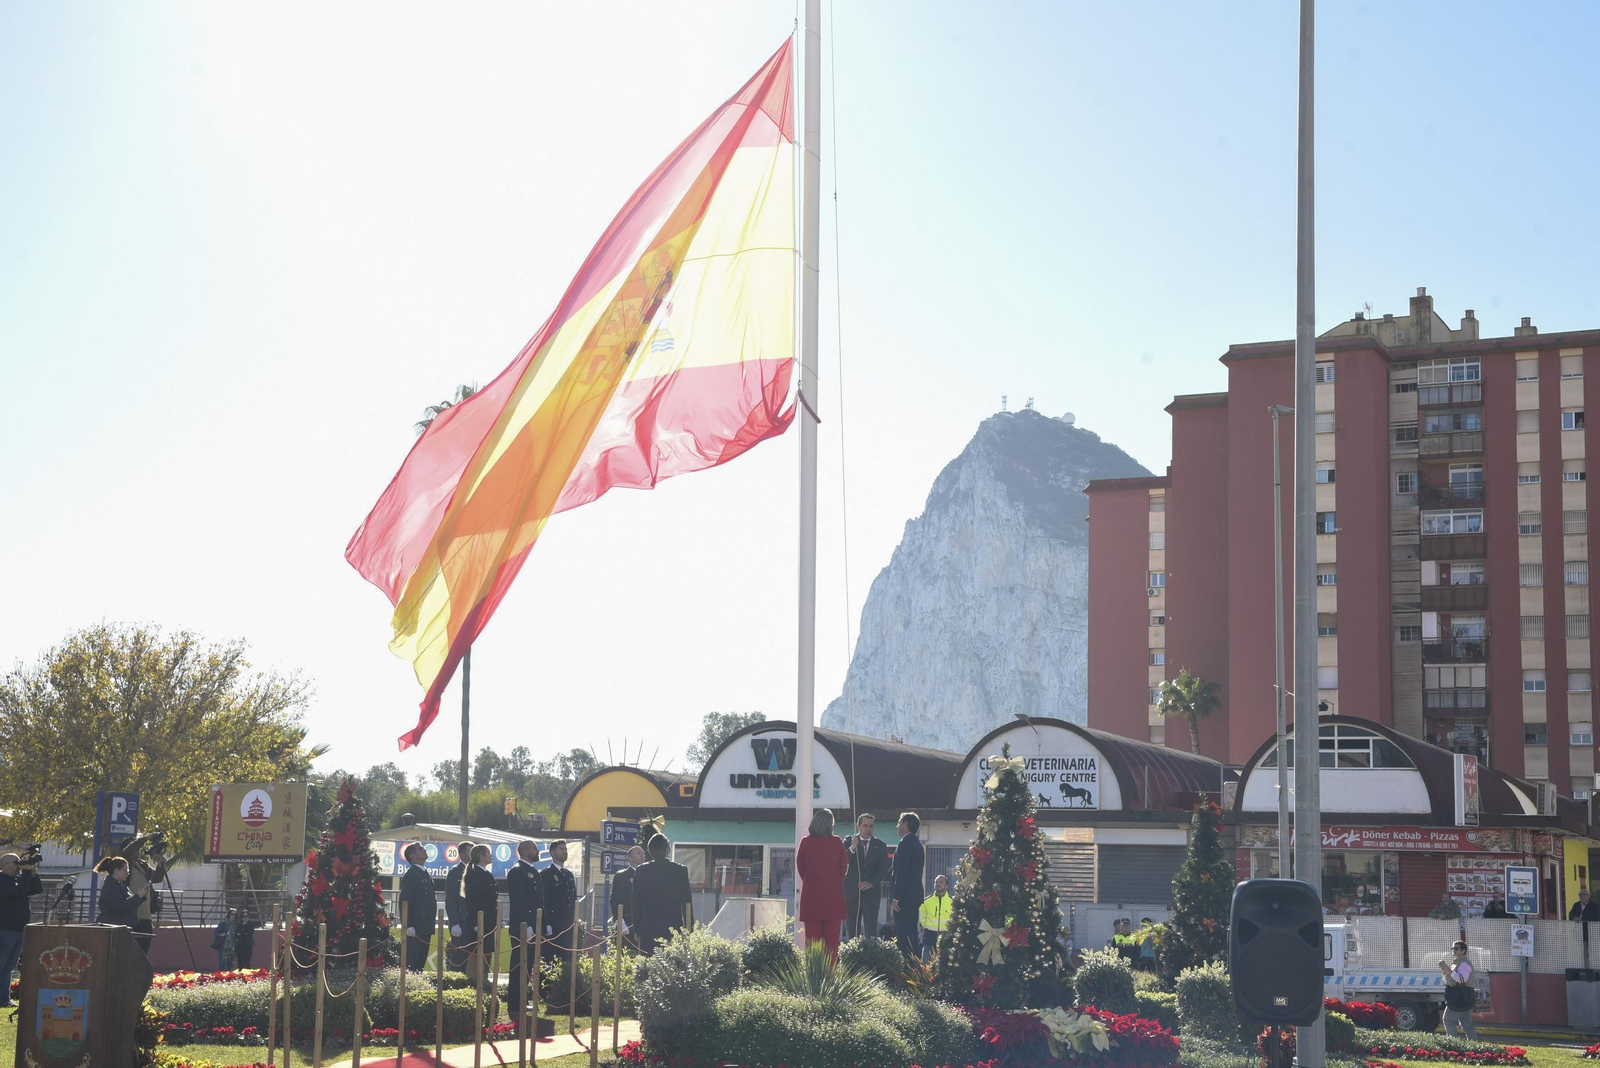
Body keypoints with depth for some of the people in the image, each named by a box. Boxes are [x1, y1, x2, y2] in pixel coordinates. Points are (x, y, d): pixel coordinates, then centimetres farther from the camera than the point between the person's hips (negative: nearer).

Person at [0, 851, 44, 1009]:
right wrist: (26, 872, -17)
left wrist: (33, 874, 1)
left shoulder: (18, 879, 16)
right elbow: (18, 891, -26)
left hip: (19, 930, 9)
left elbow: (38, 890, 17)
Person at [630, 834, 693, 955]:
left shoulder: (641, 871, 1)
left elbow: (636, 903, 6)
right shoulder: (680, 870, -3)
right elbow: (686, 903, -1)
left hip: (647, 929, 1)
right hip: (673, 929, -1)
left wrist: (637, 930, 13)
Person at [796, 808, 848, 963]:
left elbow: (800, 866, 6)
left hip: (810, 895, 0)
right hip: (833, 895, 0)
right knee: (831, 938, 3)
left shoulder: (805, 842, -3)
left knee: (812, 937, 4)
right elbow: (844, 866, 5)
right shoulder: (836, 842, -3)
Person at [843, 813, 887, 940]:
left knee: (870, 932, -6)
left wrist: (871, 882, -12)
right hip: (851, 893, 0)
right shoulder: (849, 842, 7)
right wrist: (852, 849, -21)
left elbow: (884, 868, 2)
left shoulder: (880, 846, 8)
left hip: (871, 893, 0)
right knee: (851, 931, 1)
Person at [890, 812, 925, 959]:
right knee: (911, 934, 13)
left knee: (904, 935, -10)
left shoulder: (905, 843, -13)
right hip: (915, 895, 10)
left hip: (905, 897, -10)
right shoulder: (917, 843, 17)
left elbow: (902, 873, -19)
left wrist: (896, 898, -18)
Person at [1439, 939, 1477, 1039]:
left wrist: (1449, 971, -25)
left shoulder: (1464, 964, -12)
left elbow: (1462, 979, -25)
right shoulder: (1456, 963, 21)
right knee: (1466, 1023, 10)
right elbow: (1449, 979, 25)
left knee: (1448, 1020, -10)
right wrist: (1445, 970, 9)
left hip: (1461, 997, -11)